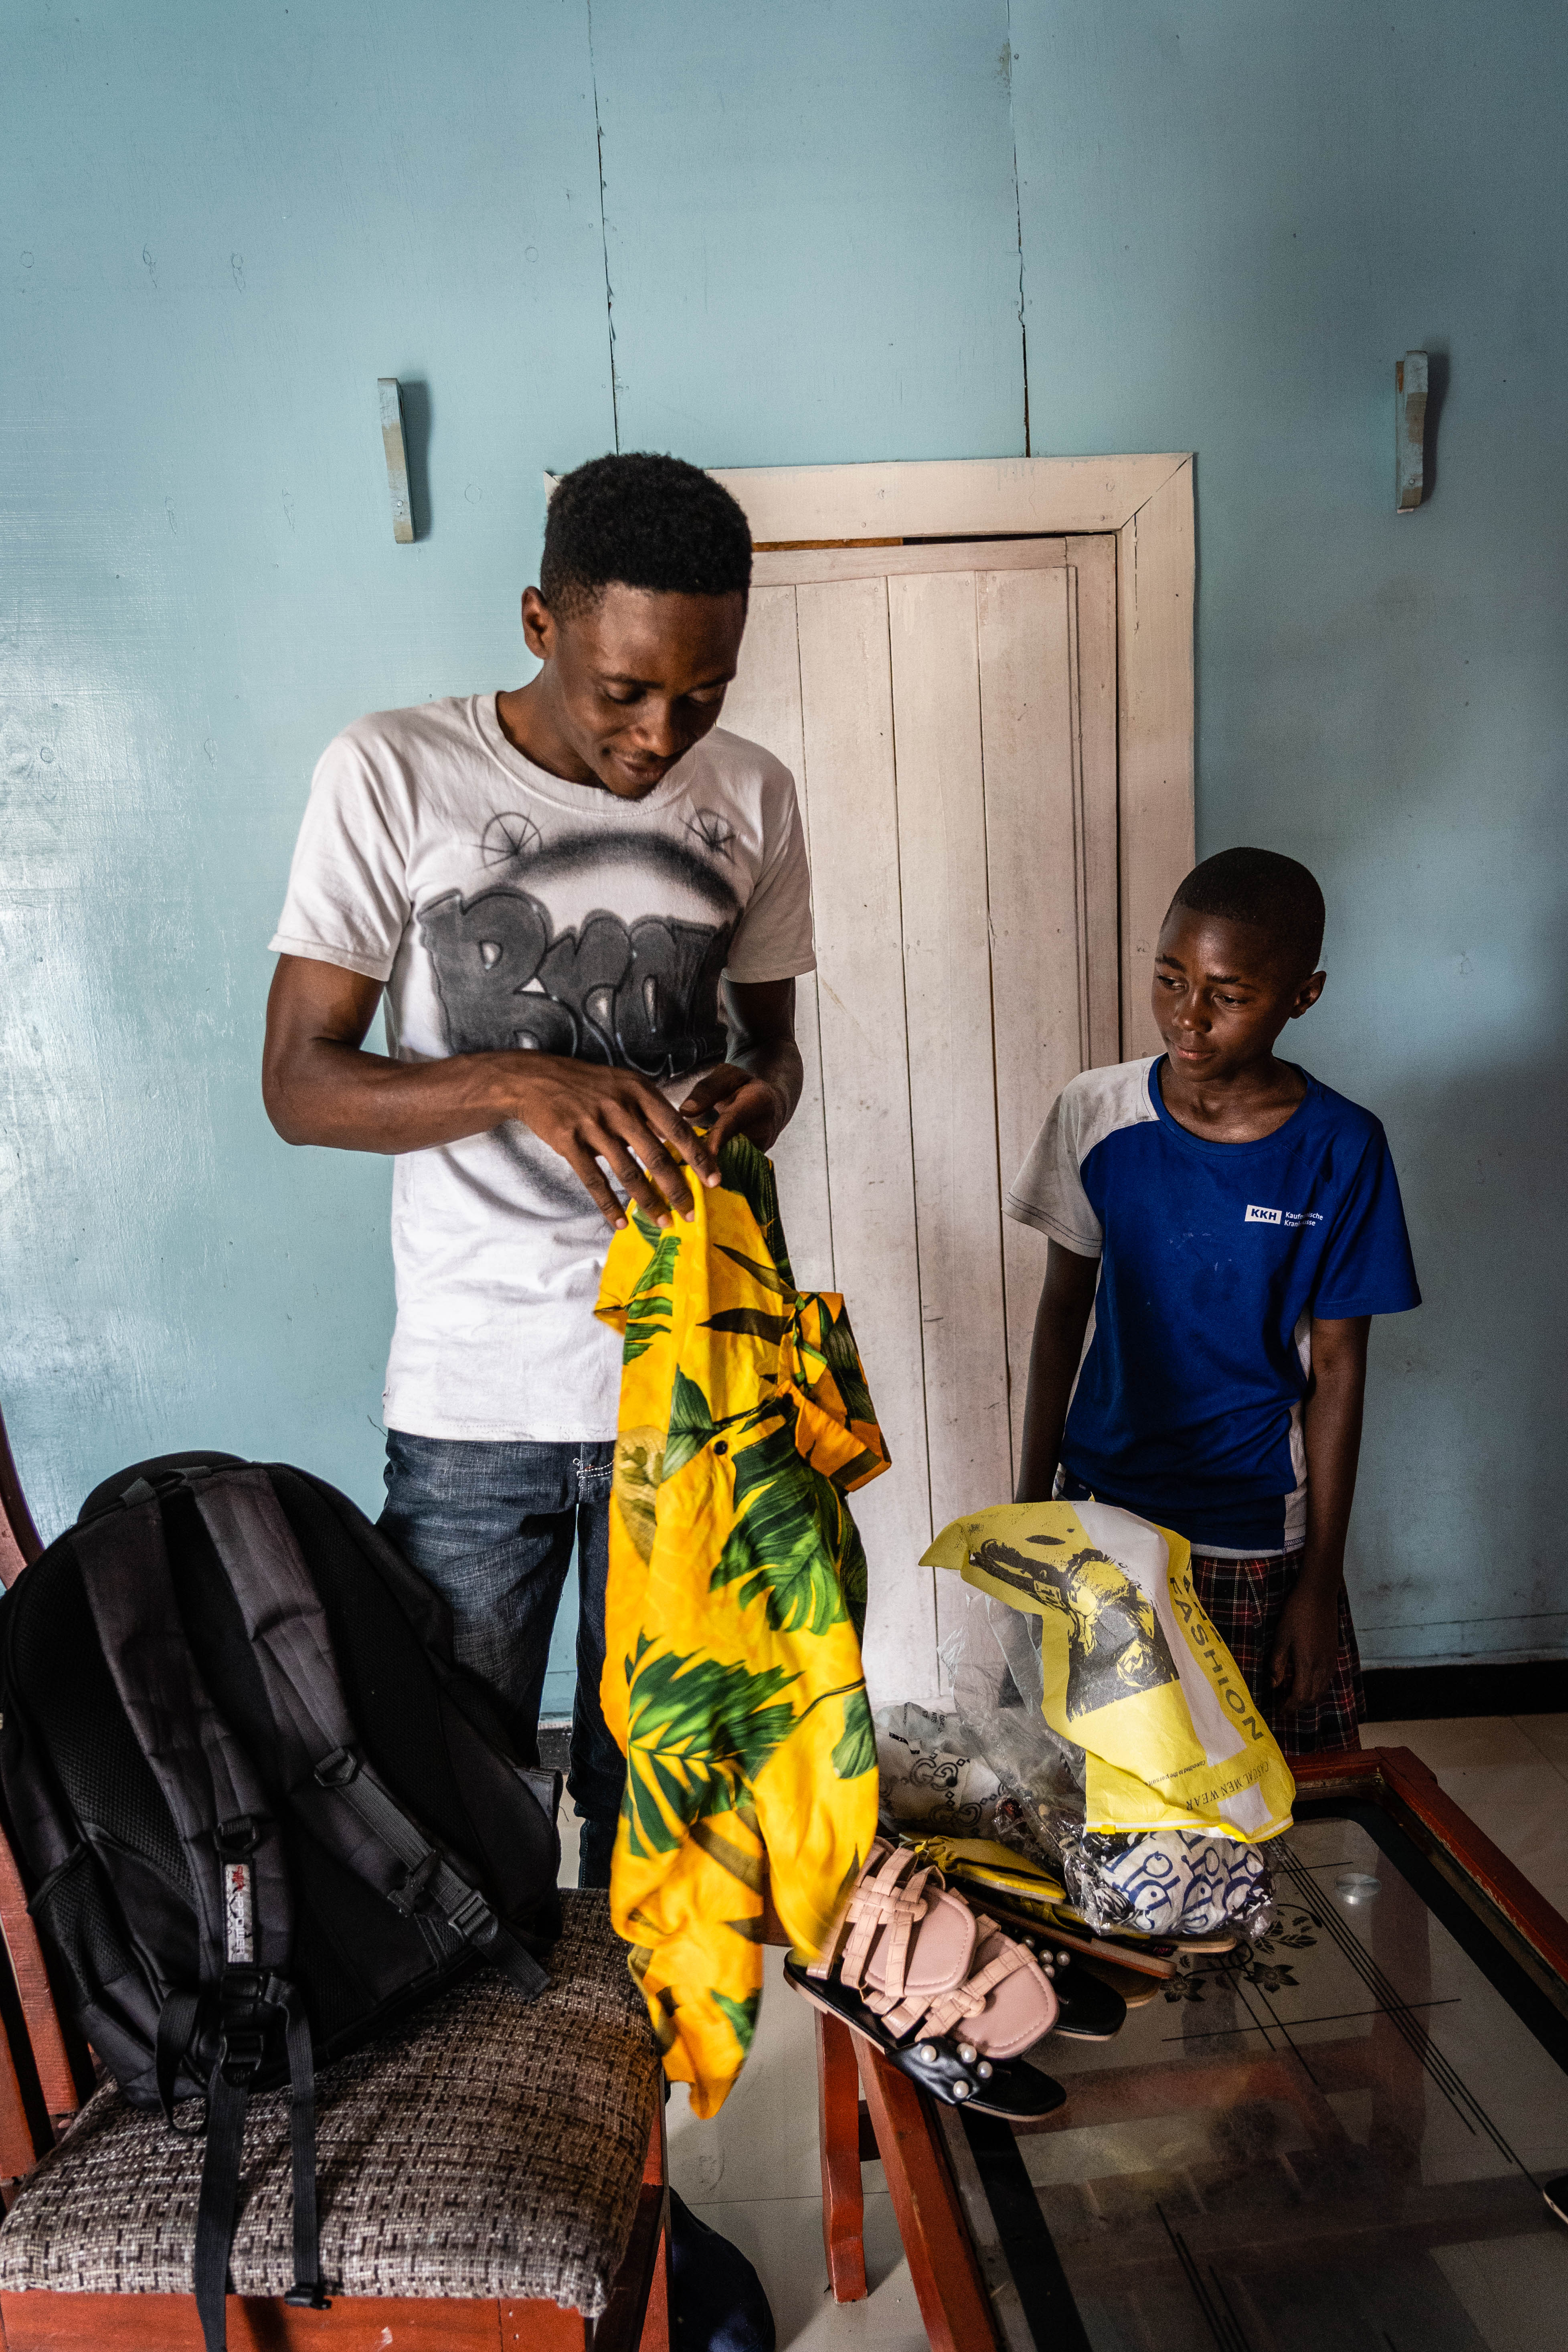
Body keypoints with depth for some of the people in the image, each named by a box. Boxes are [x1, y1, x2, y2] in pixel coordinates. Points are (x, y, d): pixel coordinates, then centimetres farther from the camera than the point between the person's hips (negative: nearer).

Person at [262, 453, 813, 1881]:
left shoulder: (754, 798, 3)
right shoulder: (394, 776, -8)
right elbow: (299, 1082, -8)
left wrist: (754, 1098, -12)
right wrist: (522, 1081, -25)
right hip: (474, 1400, -2)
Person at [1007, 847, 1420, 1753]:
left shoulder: (1339, 1152, -11)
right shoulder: (1097, 1116, -7)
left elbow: (1337, 1369, -6)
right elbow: (1064, 1310, 2)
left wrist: (1320, 1579, -4)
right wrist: (1033, 1499, 5)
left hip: (1255, 1539, -1)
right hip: (1102, 1509, 1)